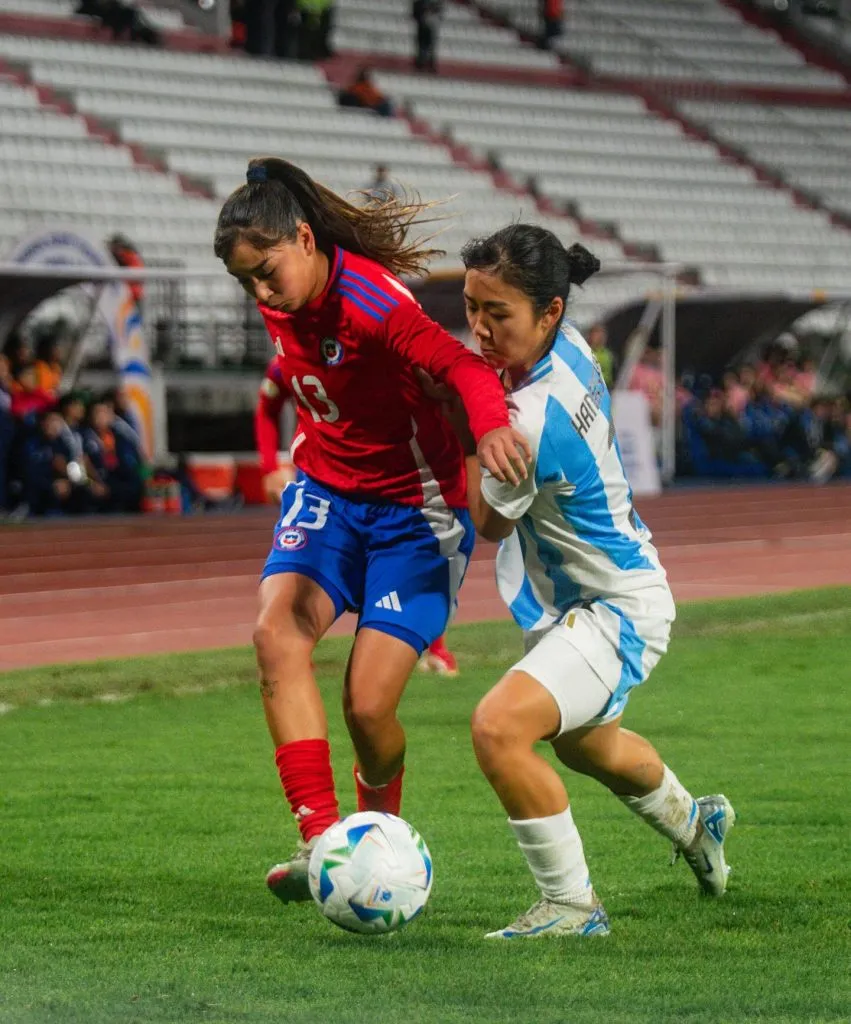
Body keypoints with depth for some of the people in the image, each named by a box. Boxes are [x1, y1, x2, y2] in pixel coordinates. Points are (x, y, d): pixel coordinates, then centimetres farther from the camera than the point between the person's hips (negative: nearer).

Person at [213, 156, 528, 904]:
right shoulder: (284, 302, -2)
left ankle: (379, 831, 23)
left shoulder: (366, 300, -25)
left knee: (368, 704, -13)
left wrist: (489, 423, -59)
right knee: (278, 631, -24)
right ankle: (321, 840, -30)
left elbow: (458, 364, -40)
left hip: (416, 509, -6)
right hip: (327, 492, 6)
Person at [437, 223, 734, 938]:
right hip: (578, 598, 11)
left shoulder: (537, 420, -35)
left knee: (499, 727, -29)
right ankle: (694, 824, 64)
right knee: (585, 742, 34)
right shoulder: (567, 346, -8)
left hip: (618, 610, -10)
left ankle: (571, 905, -14)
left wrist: (470, 425, -11)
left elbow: (489, 521, -17)